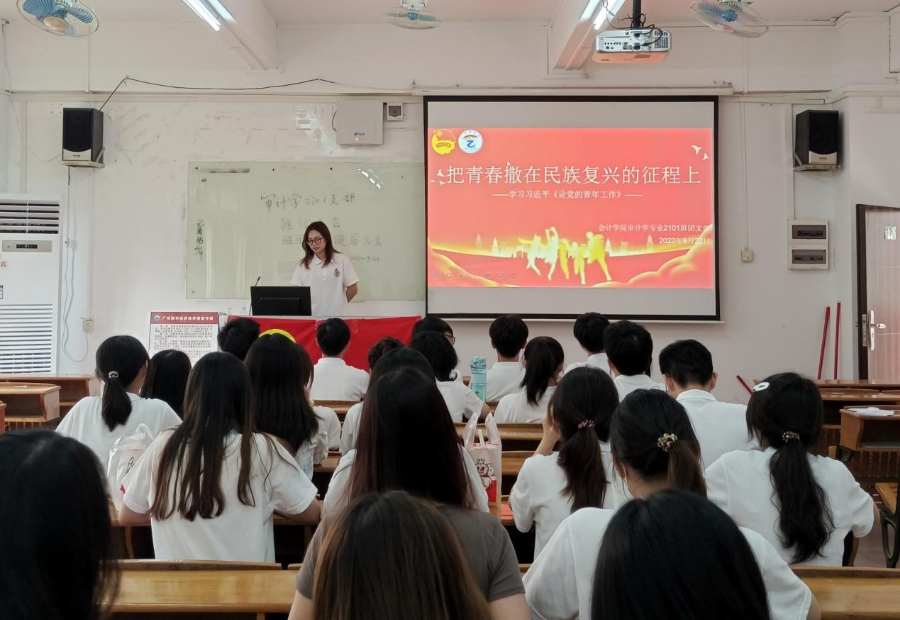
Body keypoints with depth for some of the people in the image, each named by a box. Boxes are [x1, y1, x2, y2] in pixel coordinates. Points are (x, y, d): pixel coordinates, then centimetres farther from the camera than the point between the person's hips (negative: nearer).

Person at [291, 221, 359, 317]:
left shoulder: (342, 260, 1)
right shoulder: (303, 264, 6)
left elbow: (353, 288, 6)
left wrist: (340, 304, 10)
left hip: (336, 315, -1)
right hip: (311, 316, 1)